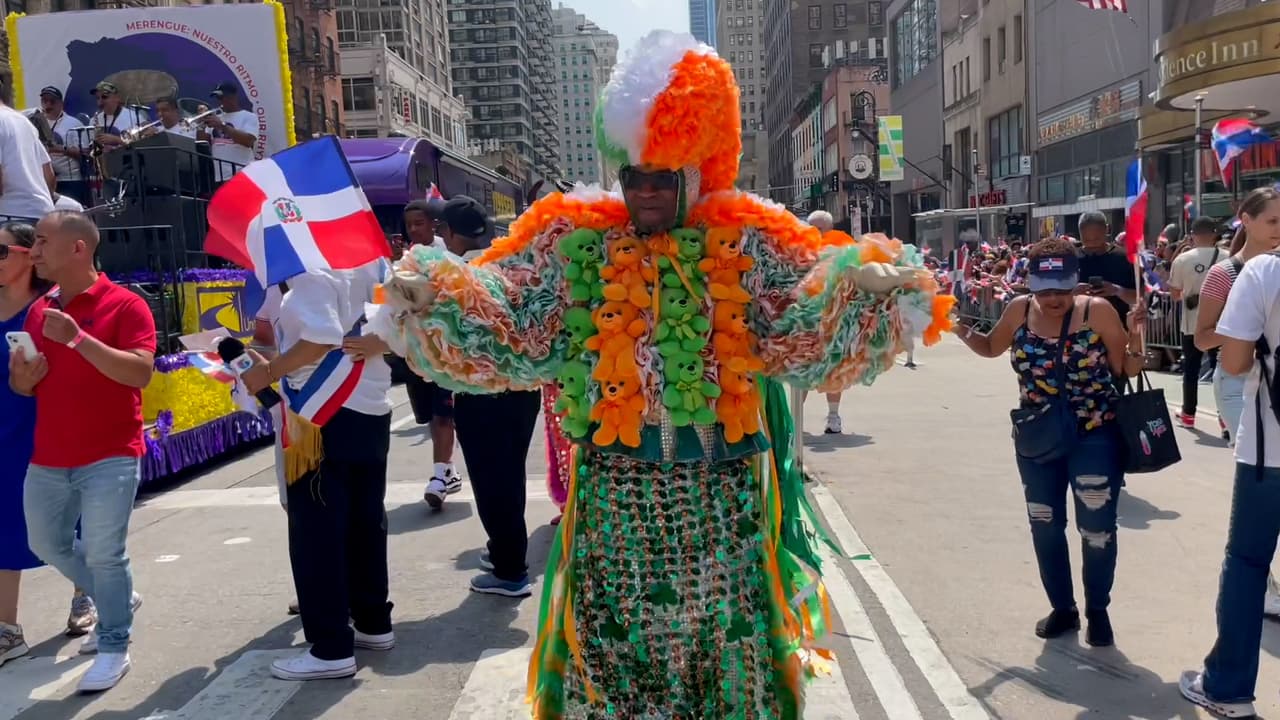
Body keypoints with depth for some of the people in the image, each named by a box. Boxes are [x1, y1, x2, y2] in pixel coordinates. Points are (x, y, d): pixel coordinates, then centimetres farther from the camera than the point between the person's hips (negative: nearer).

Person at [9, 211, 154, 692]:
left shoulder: (125, 305, -9)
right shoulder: (38, 311, 11)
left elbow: (141, 372, -21)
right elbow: (23, 384, 19)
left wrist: (78, 338, -26)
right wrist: (21, 378, -5)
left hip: (109, 457, -7)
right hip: (48, 458, 7)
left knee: (104, 554, -3)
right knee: (47, 544, 18)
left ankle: (113, 647, 13)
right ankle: (118, 600, 38)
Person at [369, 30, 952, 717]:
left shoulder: (745, 244, -1)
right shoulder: (575, 244, 0)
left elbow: (806, 323, -10)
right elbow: (506, 324, -6)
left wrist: (866, 282, -28)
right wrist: (432, 293, -23)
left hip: (719, 494, 0)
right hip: (613, 494, 1)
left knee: (721, 638, 14)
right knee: (614, 639, 12)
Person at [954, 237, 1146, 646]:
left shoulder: (1098, 312, -14)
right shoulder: (1019, 310, -5)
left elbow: (1127, 371, -7)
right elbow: (991, 347, 14)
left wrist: (1134, 335, -23)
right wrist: (962, 330, -2)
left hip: (1094, 438, -3)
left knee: (1096, 528, 4)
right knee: (1044, 527, 12)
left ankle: (1097, 611, 26)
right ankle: (1062, 608, 31)